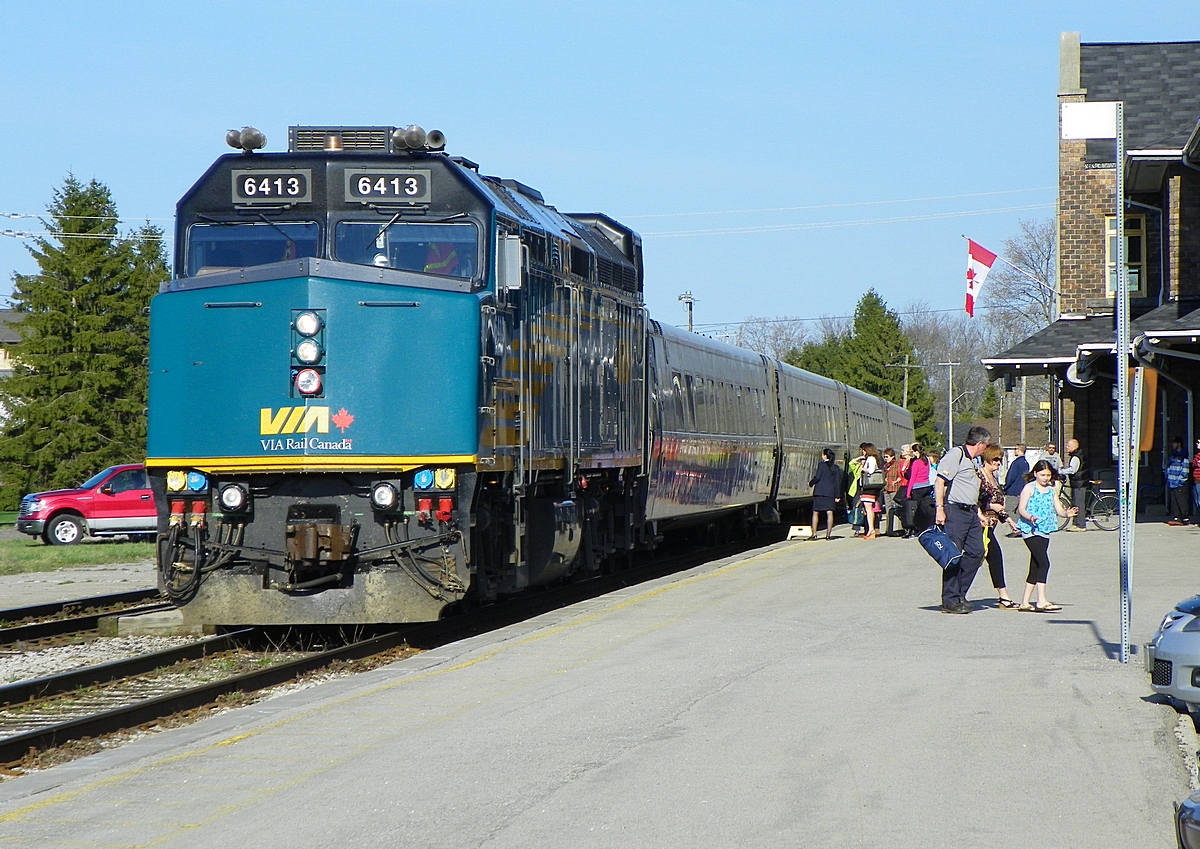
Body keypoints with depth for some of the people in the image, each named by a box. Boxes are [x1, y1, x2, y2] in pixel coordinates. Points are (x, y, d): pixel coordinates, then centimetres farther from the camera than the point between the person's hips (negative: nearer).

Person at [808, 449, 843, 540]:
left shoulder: (821, 465, -5)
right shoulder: (836, 467, 7)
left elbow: (817, 477, -9)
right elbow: (837, 482, 6)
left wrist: (811, 483, 10)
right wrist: (837, 495, 8)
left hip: (819, 491, -3)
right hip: (830, 493, 3)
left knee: (815, 513, 5)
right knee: (829, 513, 0)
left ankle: (814, 534, 1)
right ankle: (828, 534, -6)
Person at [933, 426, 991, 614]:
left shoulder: (973, 461, 21)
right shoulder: (956, 454, -9)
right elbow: (939, 481, -17)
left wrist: (979, 514, 27)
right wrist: (939, 508, -23)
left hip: (970, 513, 10)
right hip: (955, 511, -10)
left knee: (976, 552, 5)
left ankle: (959, 594, 15)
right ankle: (950, 601, -4)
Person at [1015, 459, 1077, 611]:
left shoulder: (1051, 490, 16)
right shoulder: (1029, 488, -2)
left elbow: (1058, 509, 11)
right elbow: (1021, 509, -8)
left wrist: (1067, 513, -11)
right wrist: (1030, 517, -28)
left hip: (1045, 531, 8)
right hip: (1031, 530, -7)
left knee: (1035, 567, 10)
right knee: (1044, 563, -19)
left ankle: (1025, 603, 16)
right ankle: (1041, 601, -24)